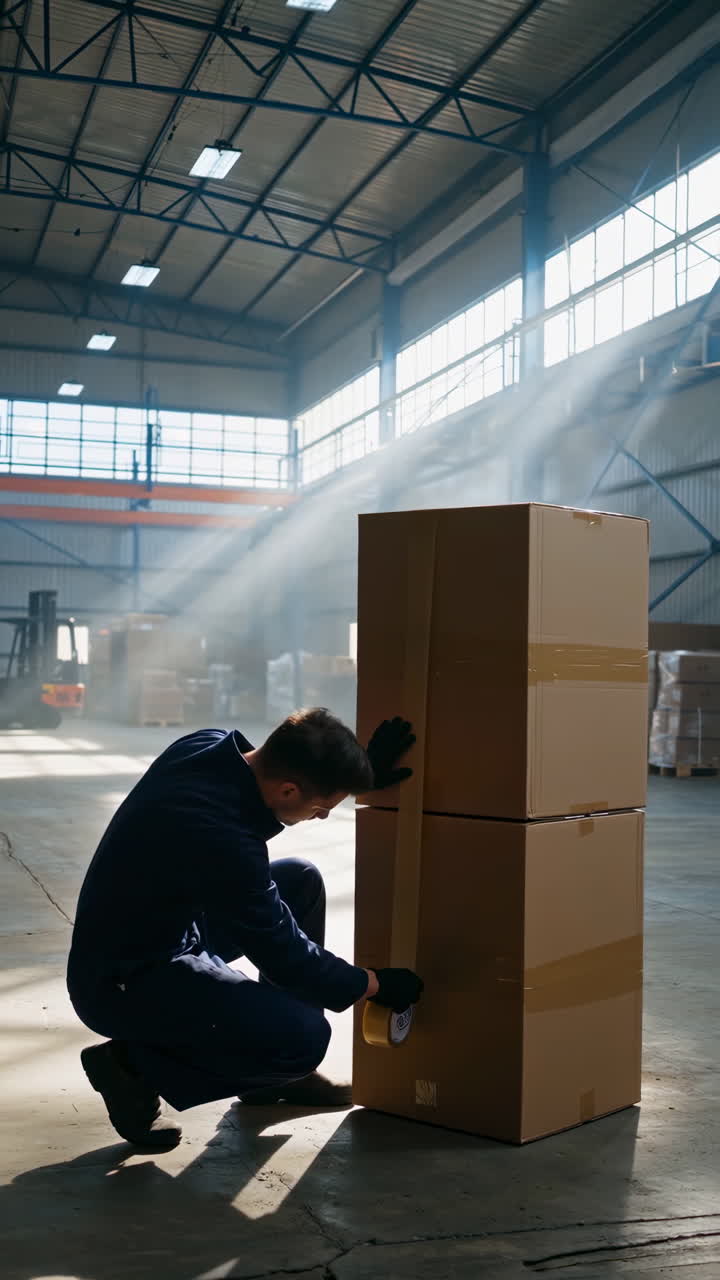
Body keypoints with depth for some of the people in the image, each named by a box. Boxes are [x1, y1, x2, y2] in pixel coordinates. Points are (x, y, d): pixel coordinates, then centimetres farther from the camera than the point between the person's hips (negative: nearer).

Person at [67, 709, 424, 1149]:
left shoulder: (213, 746, -9)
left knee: (301, 880, 9)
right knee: (305, 1036, -20)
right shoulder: (220, 837, -33)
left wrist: (362, 774, 6)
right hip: (120, 984, -10)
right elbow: (280, 952, -20)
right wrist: (374, 986, -5)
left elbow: (260, 801, 16)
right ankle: (135, 1064, -1)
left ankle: (280, 1072, 17)